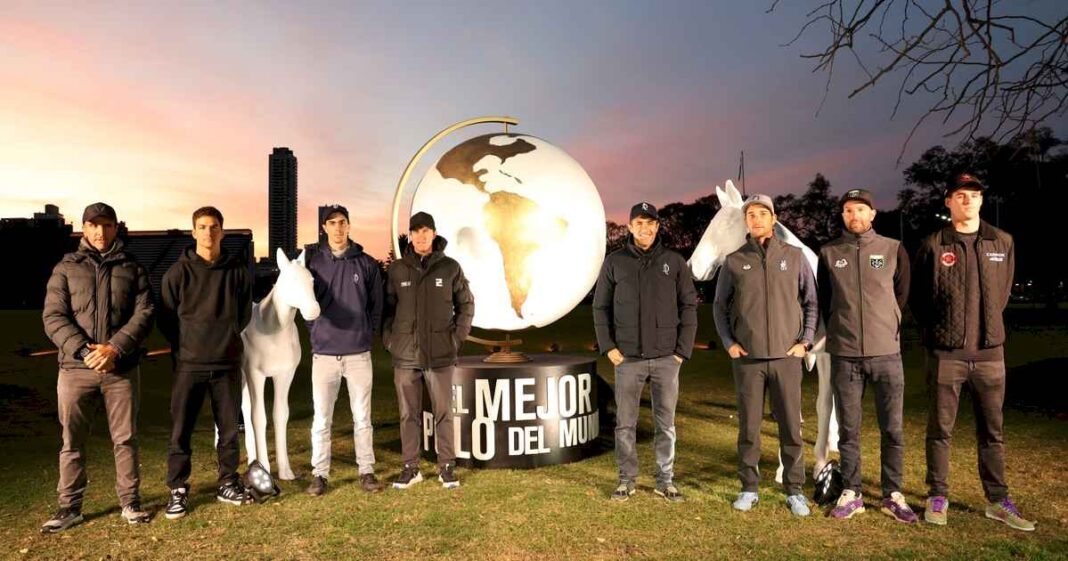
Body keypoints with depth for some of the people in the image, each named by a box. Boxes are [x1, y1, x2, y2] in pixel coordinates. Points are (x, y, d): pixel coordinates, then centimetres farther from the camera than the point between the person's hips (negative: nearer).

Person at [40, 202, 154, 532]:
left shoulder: (132, 269, 7)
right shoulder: (66, 268, 7)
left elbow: (144, 314, -2)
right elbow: (53, 317, -1)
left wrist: (115, 349, -15)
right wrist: (83, 350, -15)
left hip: (122, 369, 0)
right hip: (75, 368, 1)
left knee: (125, 439, 7)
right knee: (72, 441, 8)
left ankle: (130, 501, 18)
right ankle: (70, 506, 21)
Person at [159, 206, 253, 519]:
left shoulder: (238, 270, 2)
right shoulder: (178, 272, -3)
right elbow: (166, 318, 1)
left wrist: (225, 338, 6)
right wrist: (186, 347, 1)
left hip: (228, 363, 2)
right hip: (189, 364, -1)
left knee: (229, 429, 10)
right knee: (181, 431, 4)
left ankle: (228, 484, 25)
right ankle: (178, 490, 18)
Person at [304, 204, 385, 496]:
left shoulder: (367, 263, 2)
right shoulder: (311, 261, 2)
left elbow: (377, 305, 7)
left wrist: (367, 334, 3)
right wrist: (317, 332, 1)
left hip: (359, 353, 0)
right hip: (324, 353, 0)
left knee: (362, 417, 8)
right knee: (321, 419, 6)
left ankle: (367, 471, 19)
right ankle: (320, 474, 18)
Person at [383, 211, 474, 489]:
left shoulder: (450, 268, 0)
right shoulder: (397, 269, 3)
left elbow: (466, 304, 6)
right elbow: (387, 307, 10)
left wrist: (457, 337, 0)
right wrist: (389, 339, 1)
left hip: (440, 354, -1)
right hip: (405, 355, 1)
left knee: (443, 413, 6)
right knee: (409, 414, 9)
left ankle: (447, 467, 18)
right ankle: (411, 467, 21)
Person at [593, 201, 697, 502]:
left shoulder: (674, 262, 4)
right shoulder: (614, 262, 3)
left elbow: (689, 306, 4)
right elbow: (601, 307, 5)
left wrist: (683, 350, -2)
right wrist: (608, 346, -3)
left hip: (666, 358, 0)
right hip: (628, 358, 0)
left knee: (666, 423, 8)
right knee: (625, 423, 6)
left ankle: (666, 480, 21)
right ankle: (626, 479, 20)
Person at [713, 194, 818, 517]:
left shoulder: (794, 257, 4)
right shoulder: (734, 262, 3)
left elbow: (812, 302, 7)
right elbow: (719, 306, 9)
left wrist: (805, 341, -1)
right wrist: (729, 343, 0)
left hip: (787, 355, 0)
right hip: (747, 357, 0)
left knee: (791, 426, 6)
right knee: (749, 426, 8)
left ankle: (794, 490, 19)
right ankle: (749, 488, 20)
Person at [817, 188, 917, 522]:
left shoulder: (893, 250, 5)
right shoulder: (829, 253, 6)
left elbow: (903, 296, 12)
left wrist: (886, 330, 11)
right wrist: (841, 332, 8)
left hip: (887, 353, 0)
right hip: (845, 356, 0)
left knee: (892, 429, 5)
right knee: (848, 429, 6)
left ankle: (893, 495, 18)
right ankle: (851, 494, 16)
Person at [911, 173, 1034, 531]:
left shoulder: (1002, 242, 6)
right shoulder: (933, 245, -3)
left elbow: (1003, 291, 16)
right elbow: (918, 297, 5)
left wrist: (986, 326, 15)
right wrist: (936, 332, 7)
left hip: (990, 351, 3)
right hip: (945, 353, -3)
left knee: (992, 431, 11)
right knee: (940, 429, 5)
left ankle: (998, 500, 23)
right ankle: (938, 497, 16)